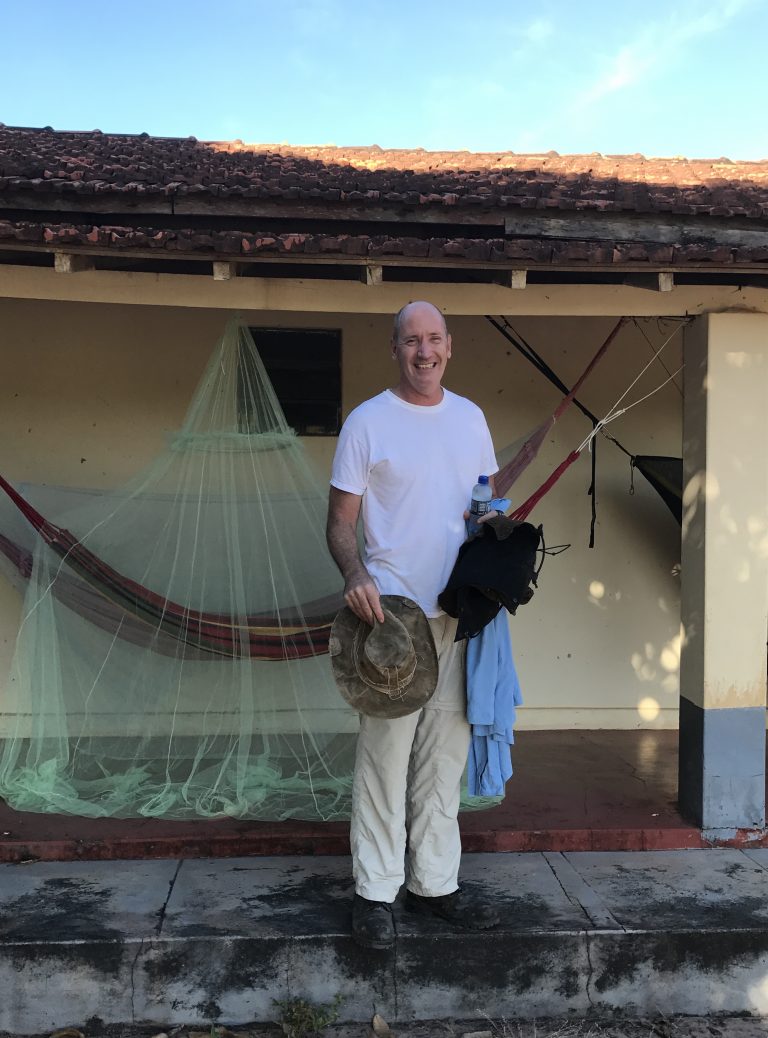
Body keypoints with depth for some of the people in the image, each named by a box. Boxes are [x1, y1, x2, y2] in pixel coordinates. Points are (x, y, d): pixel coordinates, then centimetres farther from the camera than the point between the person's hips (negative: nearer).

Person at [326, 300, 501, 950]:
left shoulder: (470, 418, 12)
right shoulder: (368, 421, -3)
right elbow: (340, 521, -4)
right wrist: (355, 575, -23)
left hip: (459, 610, 5)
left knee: (445, 752, 12)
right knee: (385, 753, -2)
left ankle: (435, 882, 26)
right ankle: (375, 892, 13)